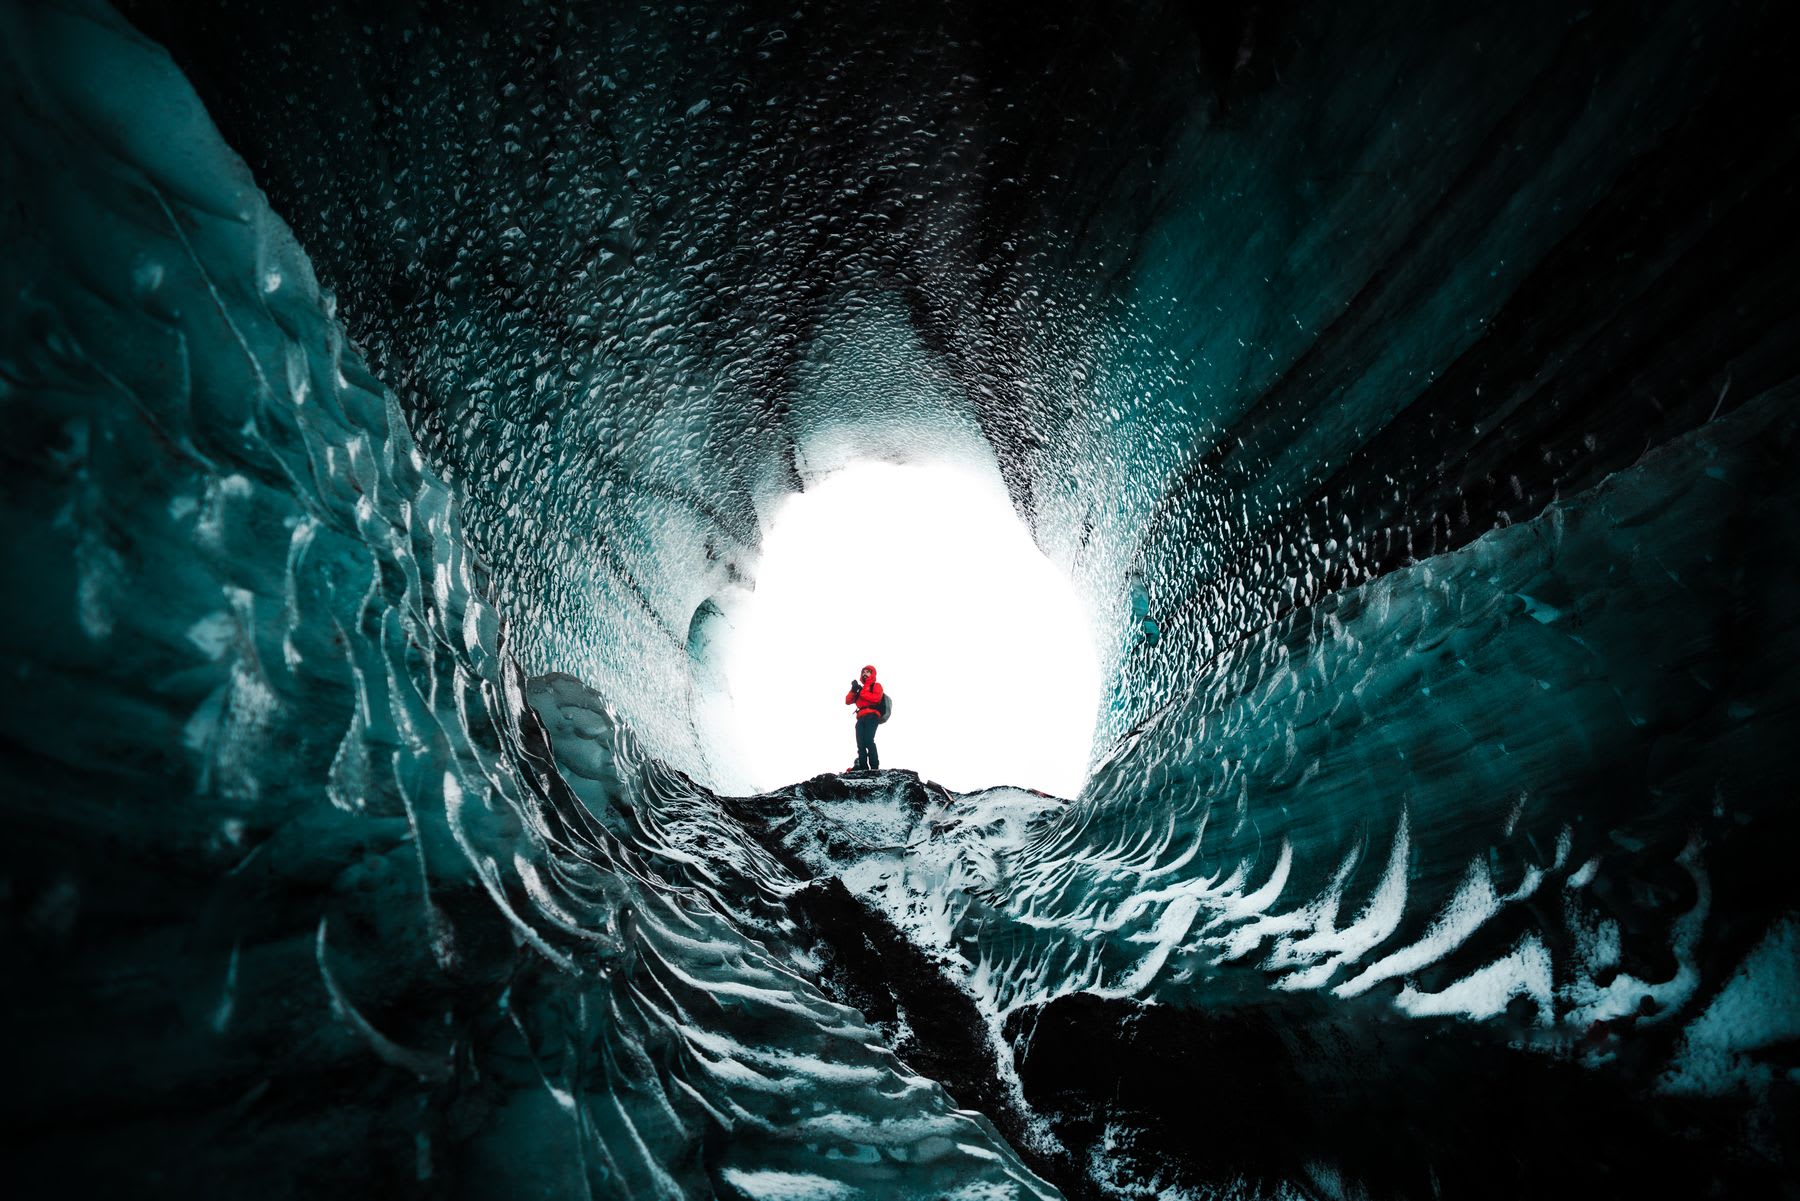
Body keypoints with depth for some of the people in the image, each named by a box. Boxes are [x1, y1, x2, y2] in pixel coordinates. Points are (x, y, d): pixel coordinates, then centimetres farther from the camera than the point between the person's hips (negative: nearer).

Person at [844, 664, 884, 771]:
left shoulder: (876, 685, 12)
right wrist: (853, 690, 3)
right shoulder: (860, 687, 29)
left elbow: (876, 698, -10)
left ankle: (874, 766, -24)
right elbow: (848, 701, 20)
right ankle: (862, 765, -11)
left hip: (871, 716, -6)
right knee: (860, 743, -7)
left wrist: (861, 692, -8)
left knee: (868, 740, -22)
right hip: (861, 717, 6)